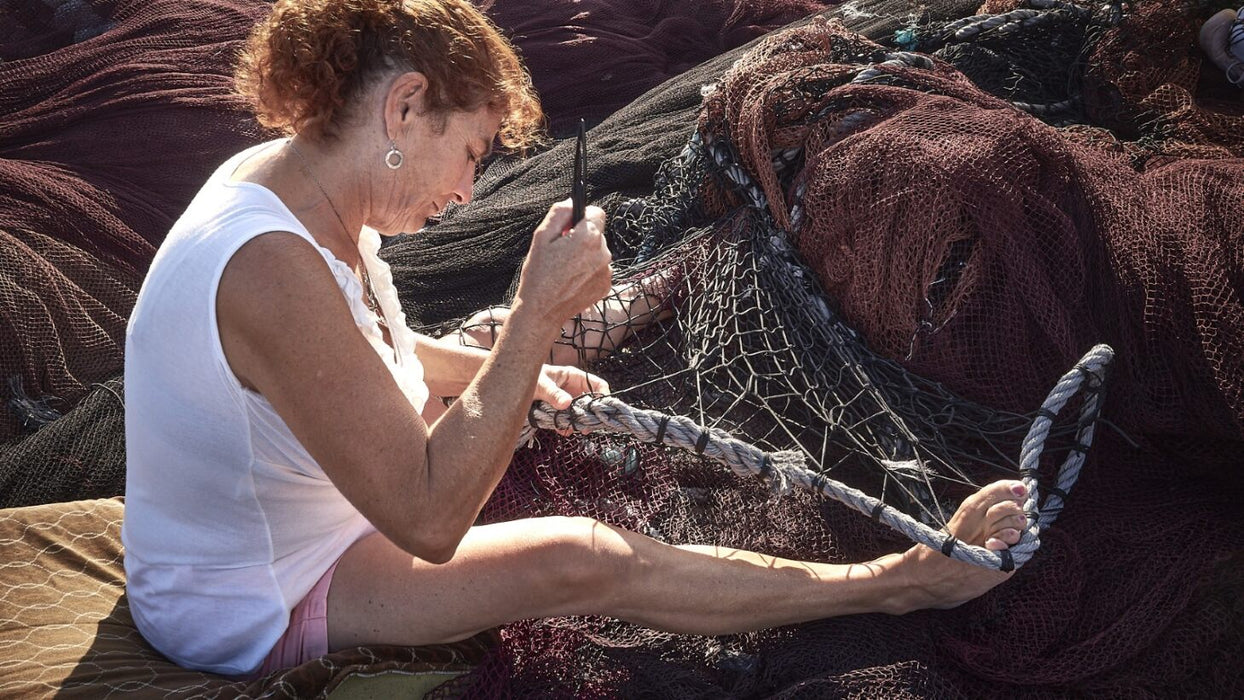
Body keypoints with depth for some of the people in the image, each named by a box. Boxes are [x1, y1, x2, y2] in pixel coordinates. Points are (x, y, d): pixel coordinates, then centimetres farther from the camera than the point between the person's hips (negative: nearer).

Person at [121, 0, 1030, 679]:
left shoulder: (289, 177, -5)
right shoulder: (272, 266, -36)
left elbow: (360, 349, 15)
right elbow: (428, 520, -33)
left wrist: (510, 373, 3)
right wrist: (537, 318, -34)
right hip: (248, 611, -9)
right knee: (589, 563, -15)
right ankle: (896, 582, 0)